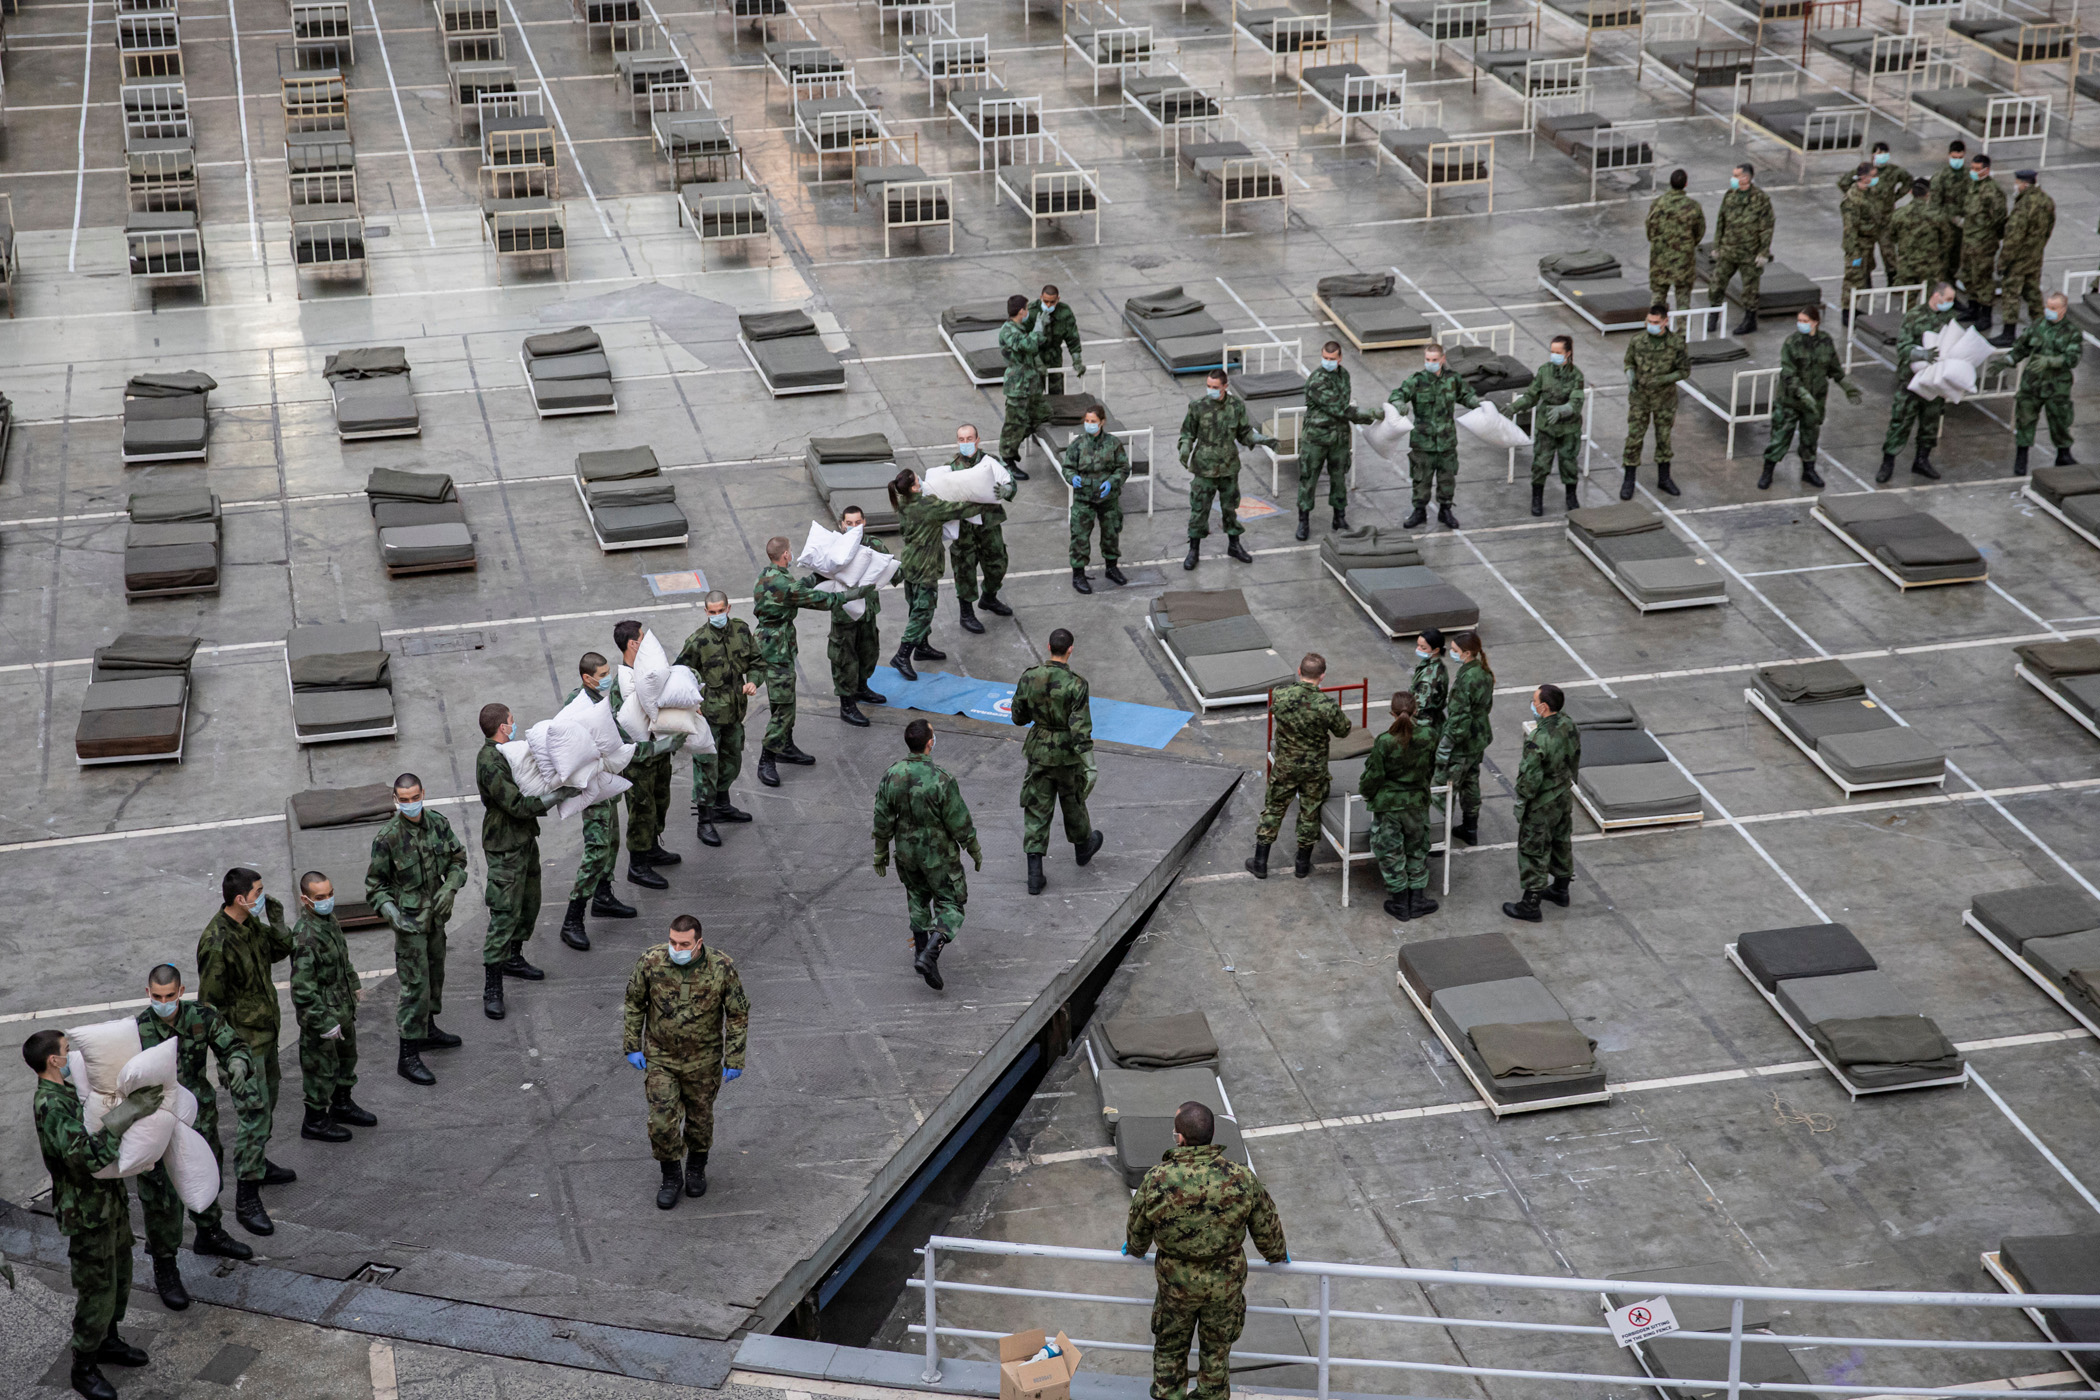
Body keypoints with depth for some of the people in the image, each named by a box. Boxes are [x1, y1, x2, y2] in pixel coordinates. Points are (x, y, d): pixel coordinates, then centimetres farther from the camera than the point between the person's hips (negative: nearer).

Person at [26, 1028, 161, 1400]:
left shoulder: (71, 1091, 4)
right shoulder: (50, 1107, -26)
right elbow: (86, 1156, -37)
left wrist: (135, 1100, 0)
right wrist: (123, 1116, -37)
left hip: (112, 1202, 9)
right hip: (88, 1215, -9)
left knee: (120, 1279, 23)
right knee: (97, 1292, 2)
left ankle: (108, 1342, 42)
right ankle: (84, 1368, 18)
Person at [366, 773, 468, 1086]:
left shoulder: (438, 823, -4)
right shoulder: (387, 838, -19)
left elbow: (458, 858, 10)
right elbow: (375, 883, -10)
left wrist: (450, 888, -7)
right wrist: (389, 910, -25)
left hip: (436, 914, 6)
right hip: (409, 919, -6)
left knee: (434, 973, 22)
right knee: (415, 985, -7)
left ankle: (428, 1030, 44)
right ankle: (408, 1057, -1)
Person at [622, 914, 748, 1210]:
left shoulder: (722, 968, -21)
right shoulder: (650, 962, -19)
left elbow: (738, 1015, -8)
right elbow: (634, 1003, -2)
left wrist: (734, 1060, -6)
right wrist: (632, 1046, 1)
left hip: (702, 1061, 0)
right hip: (660, 1058, 0)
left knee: (700, 1116, 17)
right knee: (662, 1121, -3)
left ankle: (696, 1168, 45)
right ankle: (671, 1177, 22)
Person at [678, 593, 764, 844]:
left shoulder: (741, 630, -1)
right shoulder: (698, 641, -17)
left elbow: (757, 660, 13)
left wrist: (753, 681, -6)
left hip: (734, 710, 6)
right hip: (707, 712, -6)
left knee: (732, 760, 22)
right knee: (706, 766, -5)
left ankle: (722, 805, 43)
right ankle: (705, 822, 2)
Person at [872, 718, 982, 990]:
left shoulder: (891, 775, -15)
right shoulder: (941, 780, -29)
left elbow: (882, 821, -4)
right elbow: (959, 822, -18)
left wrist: (880, 853, 11)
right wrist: (975, 850, -1)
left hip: (906, 850, 5)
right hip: (938, 854, -5)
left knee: (917, 896, 29)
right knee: (951, 906, 9)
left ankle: (921, 947, 39)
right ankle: (928, 957, -9)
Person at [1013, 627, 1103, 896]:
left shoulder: (1029, 677, -12)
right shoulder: (1076, 684, -23)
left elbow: (1018, 716, 1)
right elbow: (1081, 728, -26)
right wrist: (1090, 766, -23)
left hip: (1039, 750, 2)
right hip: (1067, 753, -2)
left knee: (1037, 809, 8)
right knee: (1073, 800, 24)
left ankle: (1035, 875, 5)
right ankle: (1082, 846, 50)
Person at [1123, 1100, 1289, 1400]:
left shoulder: (1156, 1181, -23)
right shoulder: (1242, 1179, -21)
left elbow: (1137, 1229, -4)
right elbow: (1266, 1227, -4)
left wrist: (1135, 1249, 21)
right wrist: (1277, 1255, 19)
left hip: (1176, 1284, -1)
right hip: (1226, 1284, 1)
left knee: (1170, 1348, 22)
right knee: (1216, 1349, 23)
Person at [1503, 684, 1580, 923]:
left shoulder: (1538, 740, -33)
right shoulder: (1569, 726, -7)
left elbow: (1530, 778, -27)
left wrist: (1521, 800, -11)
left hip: (1541, 804, -8)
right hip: (1565, 796, 8)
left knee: (1533, 851, 6)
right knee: (1561, 842, 25)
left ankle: (1530, 905, 15)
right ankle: (1560, 889, 43)